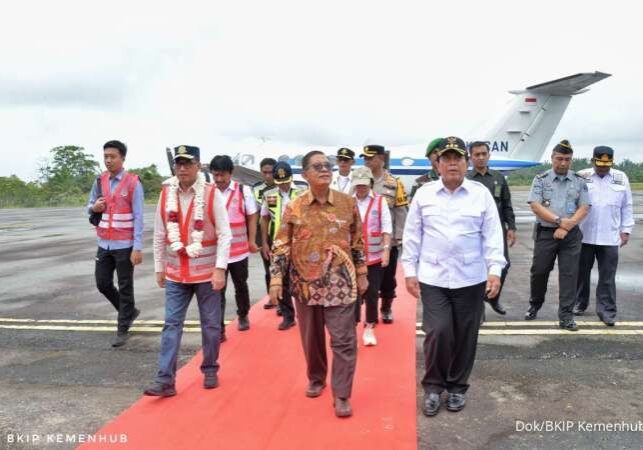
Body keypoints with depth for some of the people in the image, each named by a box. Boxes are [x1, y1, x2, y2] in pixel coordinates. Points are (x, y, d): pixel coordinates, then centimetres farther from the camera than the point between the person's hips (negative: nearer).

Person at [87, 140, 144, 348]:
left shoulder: (133, 183, -10)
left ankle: (123, 329, 16)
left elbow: (138, 217, -12)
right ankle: (129, 311, 32)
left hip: (124, 245, -6)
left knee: (125, 287, 4)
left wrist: (138, 247, -16)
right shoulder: (99, 181, 7)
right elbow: (89, 207, 17)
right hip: (104, 243, 6)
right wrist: (94, 207, -9)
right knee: (102, 283, 10)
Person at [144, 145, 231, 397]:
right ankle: (165, 380, 9)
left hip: (206, 272, -3)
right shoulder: (166, 194, 2)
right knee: (171, 325, 3)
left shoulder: (212, 194, -10)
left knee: (210, 325, 9)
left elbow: (224, 234, -12)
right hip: (176, 273, 3)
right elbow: (159, 235, 8)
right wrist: (159, 268, 10)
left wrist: (220, 268, -18)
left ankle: (210, 371, 28)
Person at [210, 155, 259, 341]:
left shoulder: (243, 191, -5)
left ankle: (243, 316, 41)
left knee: (241, 286, 18)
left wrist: (252, 241, -1)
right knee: (217, 291, 1)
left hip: (239, 250, 0)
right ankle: (219, 330, 7)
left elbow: (252, 217, 1)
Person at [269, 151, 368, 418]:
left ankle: (341, 394, 12)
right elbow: (282, 246, -1)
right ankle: (316, 379, 39)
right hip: (305, 284, 1)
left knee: (343, 340, -1)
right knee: (311, 338, 16)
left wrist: (361, 274, 8)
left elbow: (358, 241, 7)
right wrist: (276, 279, -6)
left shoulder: (348, 203, -1)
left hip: (340, 283, -1)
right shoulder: (294, 208, -3)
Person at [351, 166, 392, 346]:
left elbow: (387, 227, -3)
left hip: (375, 256, 0)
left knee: (372, 293, 9)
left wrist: (386, 250, -11)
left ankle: (369, 327, 23)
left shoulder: (380, 201, 0)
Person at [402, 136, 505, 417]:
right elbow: (412, 235, 4)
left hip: (471, 278, 1)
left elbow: (492, 235, 0)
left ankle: (457, 387, 28)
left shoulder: (481, 194, 2)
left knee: (464, 336, 9)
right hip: (433, 278, 0)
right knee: (437, 332, -6)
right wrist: (410, 271, 1)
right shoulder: (423, 194, 2)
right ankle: (433, 386, 16)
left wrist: (495, 270, -8)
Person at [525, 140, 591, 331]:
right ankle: (535, 304, 29)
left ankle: (566, 316, 7)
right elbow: (535, 205, -7)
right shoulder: (541, 179, 2)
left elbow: (584, 208, 1)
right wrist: (560, 220, -14)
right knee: (539, 271, 6)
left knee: (569, 274, 0)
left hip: (571, 235, 1)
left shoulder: (579, 182, 7)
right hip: (545, 233, -1)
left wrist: (566, 227, -11)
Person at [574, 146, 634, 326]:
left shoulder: (621, 178, 5)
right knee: (581, 273, 12)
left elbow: (627, 207, 9)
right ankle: (579, 304, 27)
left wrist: (626, 230, 6)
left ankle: (607, 311, 11)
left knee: (607, 277, 3)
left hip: (610, 238, 1)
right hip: (583, 236, 0)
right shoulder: (581, 177, -1)